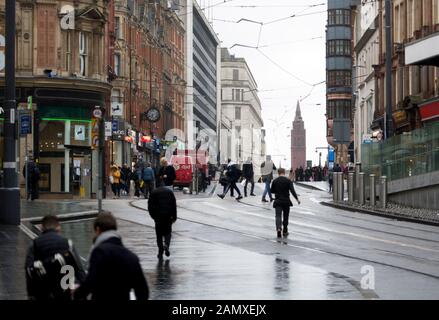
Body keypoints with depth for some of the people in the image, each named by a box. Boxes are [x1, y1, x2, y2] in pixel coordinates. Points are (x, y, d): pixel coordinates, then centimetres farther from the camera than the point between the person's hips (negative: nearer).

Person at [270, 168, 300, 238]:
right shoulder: (288, 181, -5)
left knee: (278, 216, -5)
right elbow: (292, 191, -14)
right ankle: (285, 231, 24)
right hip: (286, 201, 0)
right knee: (286, 216, 16)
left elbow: (272, 191, 9)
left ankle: (279, 229, -30)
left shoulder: (275, 181, 0)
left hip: (278, 201, 0)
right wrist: (297, 199, -11)